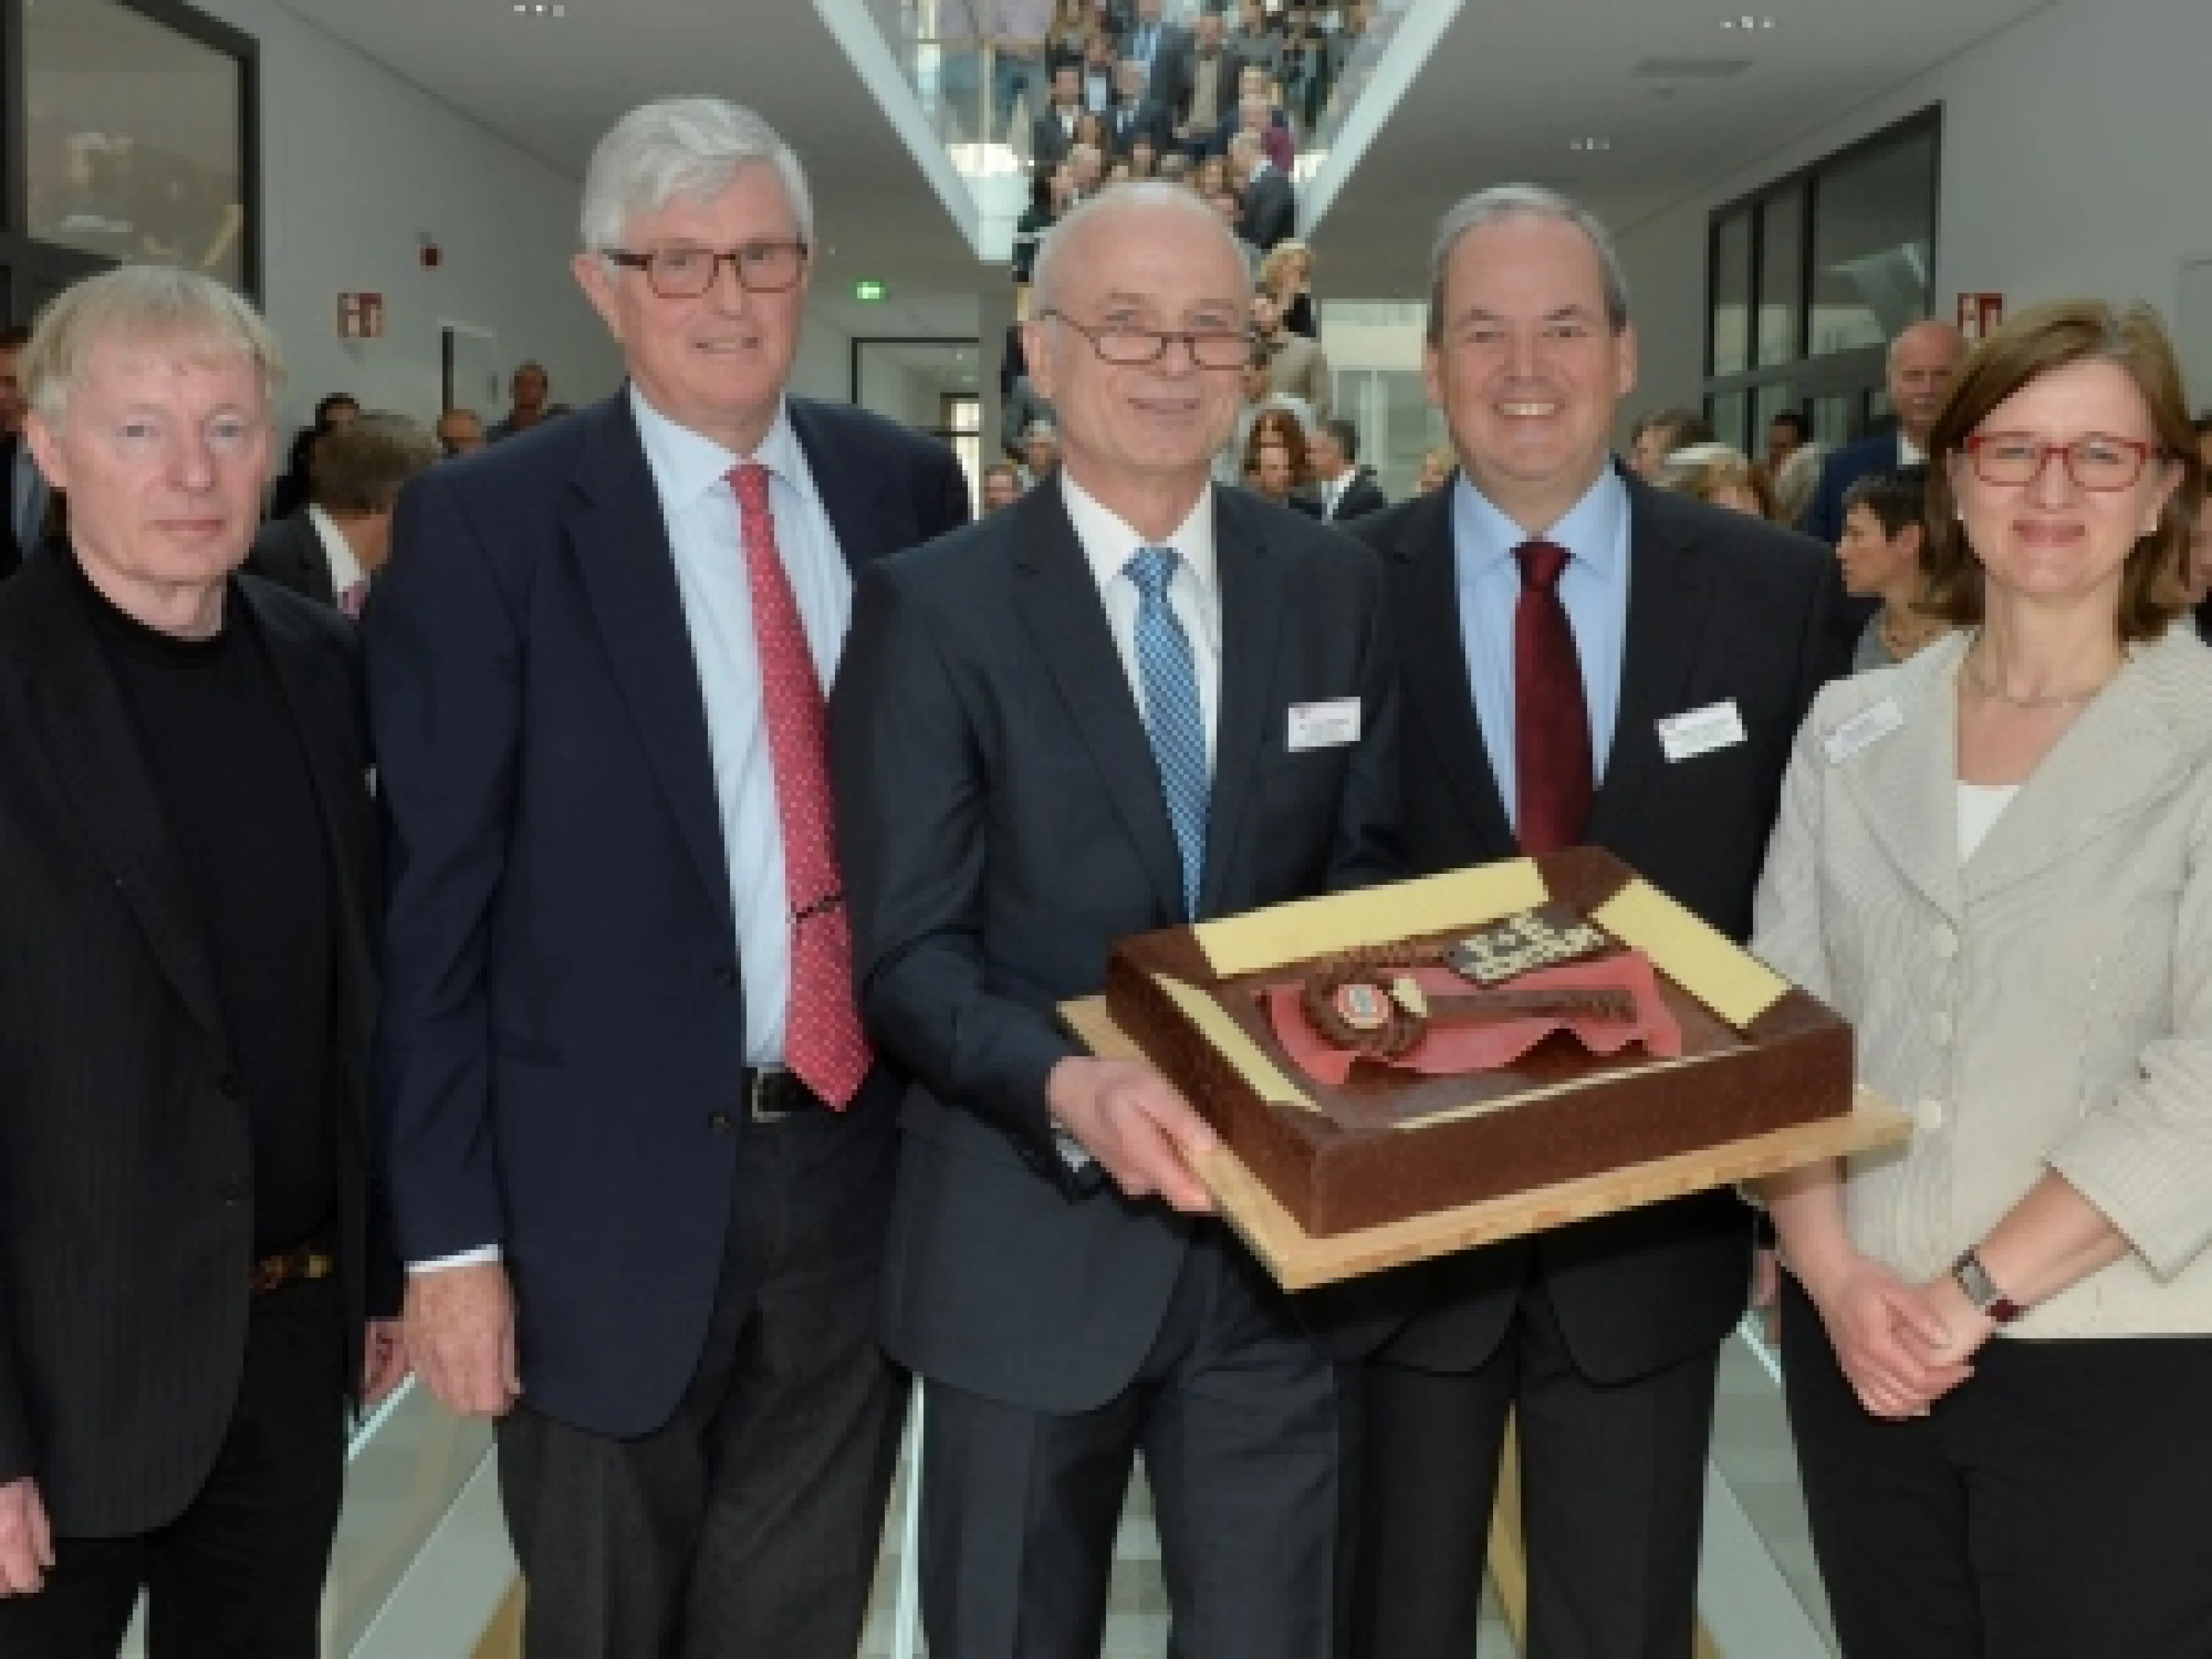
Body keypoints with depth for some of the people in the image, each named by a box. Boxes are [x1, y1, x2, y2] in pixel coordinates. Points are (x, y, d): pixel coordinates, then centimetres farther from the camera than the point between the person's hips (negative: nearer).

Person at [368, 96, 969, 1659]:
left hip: (866, 1156, 3)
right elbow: (435, 903, -8)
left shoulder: (909, 485, 3)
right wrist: (451, 1233, -9)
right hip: (612, 1184, -3)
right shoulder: (484, 524, -8)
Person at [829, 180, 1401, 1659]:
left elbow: (1369, 862, 10)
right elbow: (909, 953, -12)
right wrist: (1068, 1087, -29)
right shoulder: (934, 606, -7)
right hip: (1032, 1236, -2)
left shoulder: (1334, 586, 3)